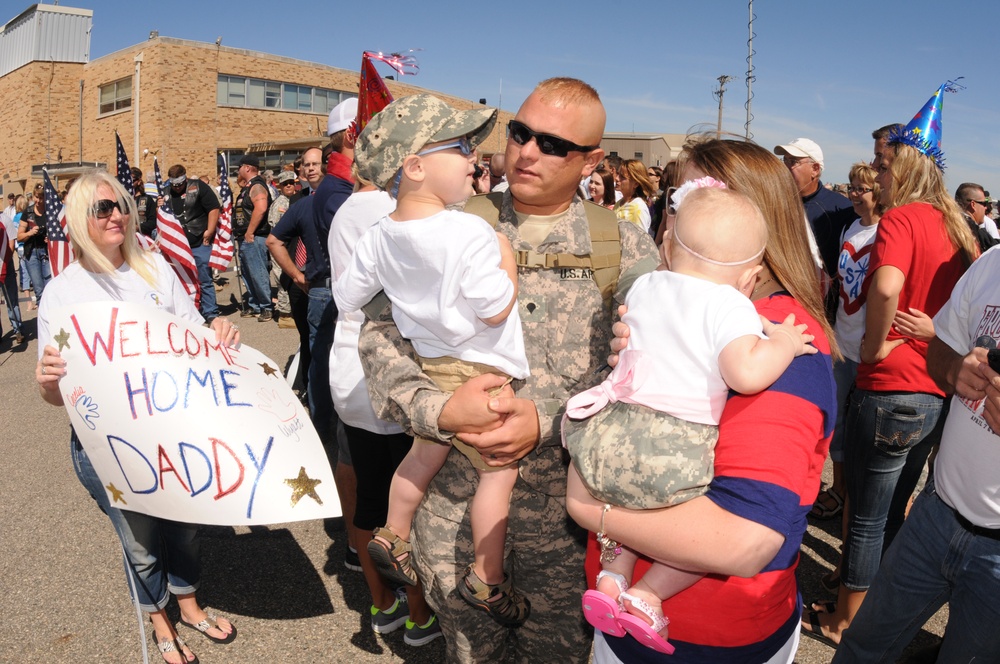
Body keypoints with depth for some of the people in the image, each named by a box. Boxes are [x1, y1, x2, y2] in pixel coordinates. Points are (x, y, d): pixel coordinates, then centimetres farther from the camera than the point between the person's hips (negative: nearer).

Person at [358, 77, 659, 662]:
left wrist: (549, 420, -23)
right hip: (455, 496, 1)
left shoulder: (625, 247, -3)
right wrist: (438, 410, -23)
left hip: (567, 504, 0)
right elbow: (382, 335, -6)